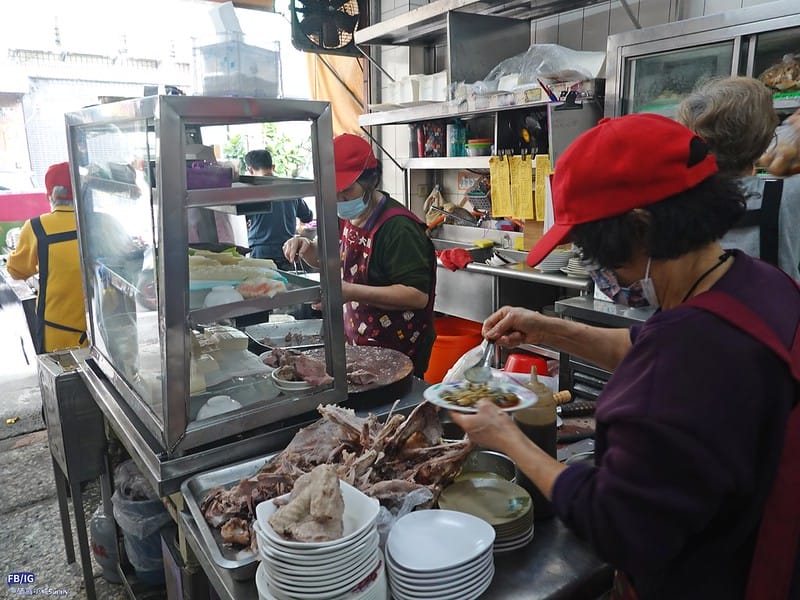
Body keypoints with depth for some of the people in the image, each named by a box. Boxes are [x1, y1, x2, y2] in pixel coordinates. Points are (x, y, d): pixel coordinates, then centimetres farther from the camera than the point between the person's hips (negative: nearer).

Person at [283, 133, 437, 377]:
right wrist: (306, 248, -1)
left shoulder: (398, 227, -23)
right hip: (356, 344, 8)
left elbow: (418, 295, -30)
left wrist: (351, 291, -34)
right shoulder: (345, 218, 4)